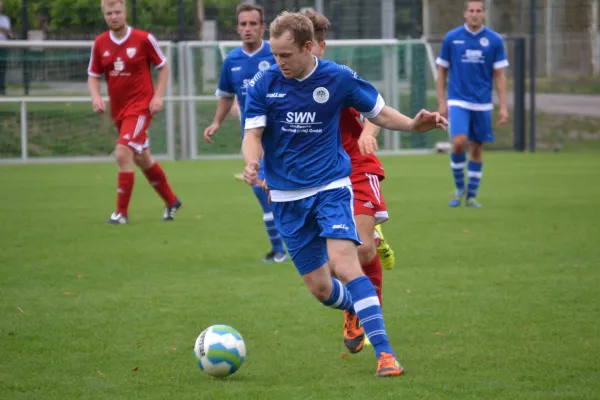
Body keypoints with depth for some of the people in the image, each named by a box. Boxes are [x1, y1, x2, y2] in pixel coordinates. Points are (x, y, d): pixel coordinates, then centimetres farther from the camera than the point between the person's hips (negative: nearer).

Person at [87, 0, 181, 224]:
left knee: (123, 154, -19)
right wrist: (96, 96, -9)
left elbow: (163, 67, 1)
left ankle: (122, 212, -12)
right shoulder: (100, 44, 2)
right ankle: (171, 201, 34)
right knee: (142, 159, 16)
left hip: (140, 107, -6)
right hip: (118, 110, 6)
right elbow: (93, 76, 10)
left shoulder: (143, 39, -9)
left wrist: (158, 96, -10)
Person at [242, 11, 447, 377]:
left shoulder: (339, 78, -6)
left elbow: (379, 112, 5)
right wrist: (252, 162, -28)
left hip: (331, 186, -2)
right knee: (320, 288, 4)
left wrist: (412, 124, -14)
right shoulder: (264, 84, -5)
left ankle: (384, 352, -22)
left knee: (344, 265, -23)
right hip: (287, 196, 2)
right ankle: (357, 309, 40)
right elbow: (253, 134, -5)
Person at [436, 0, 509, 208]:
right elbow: (442, 72, 7)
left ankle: (472, 195, 18)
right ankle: (459, 188, 3)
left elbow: (499, 76, 2)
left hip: (482, 103, 1)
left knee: (477, 148, 5)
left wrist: (503, 107, -4)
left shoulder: (494, 40, 0)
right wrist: (441, 102, 1)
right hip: (458, 101, -1)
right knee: (459, 142, -18)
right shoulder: (452, 38, -1)